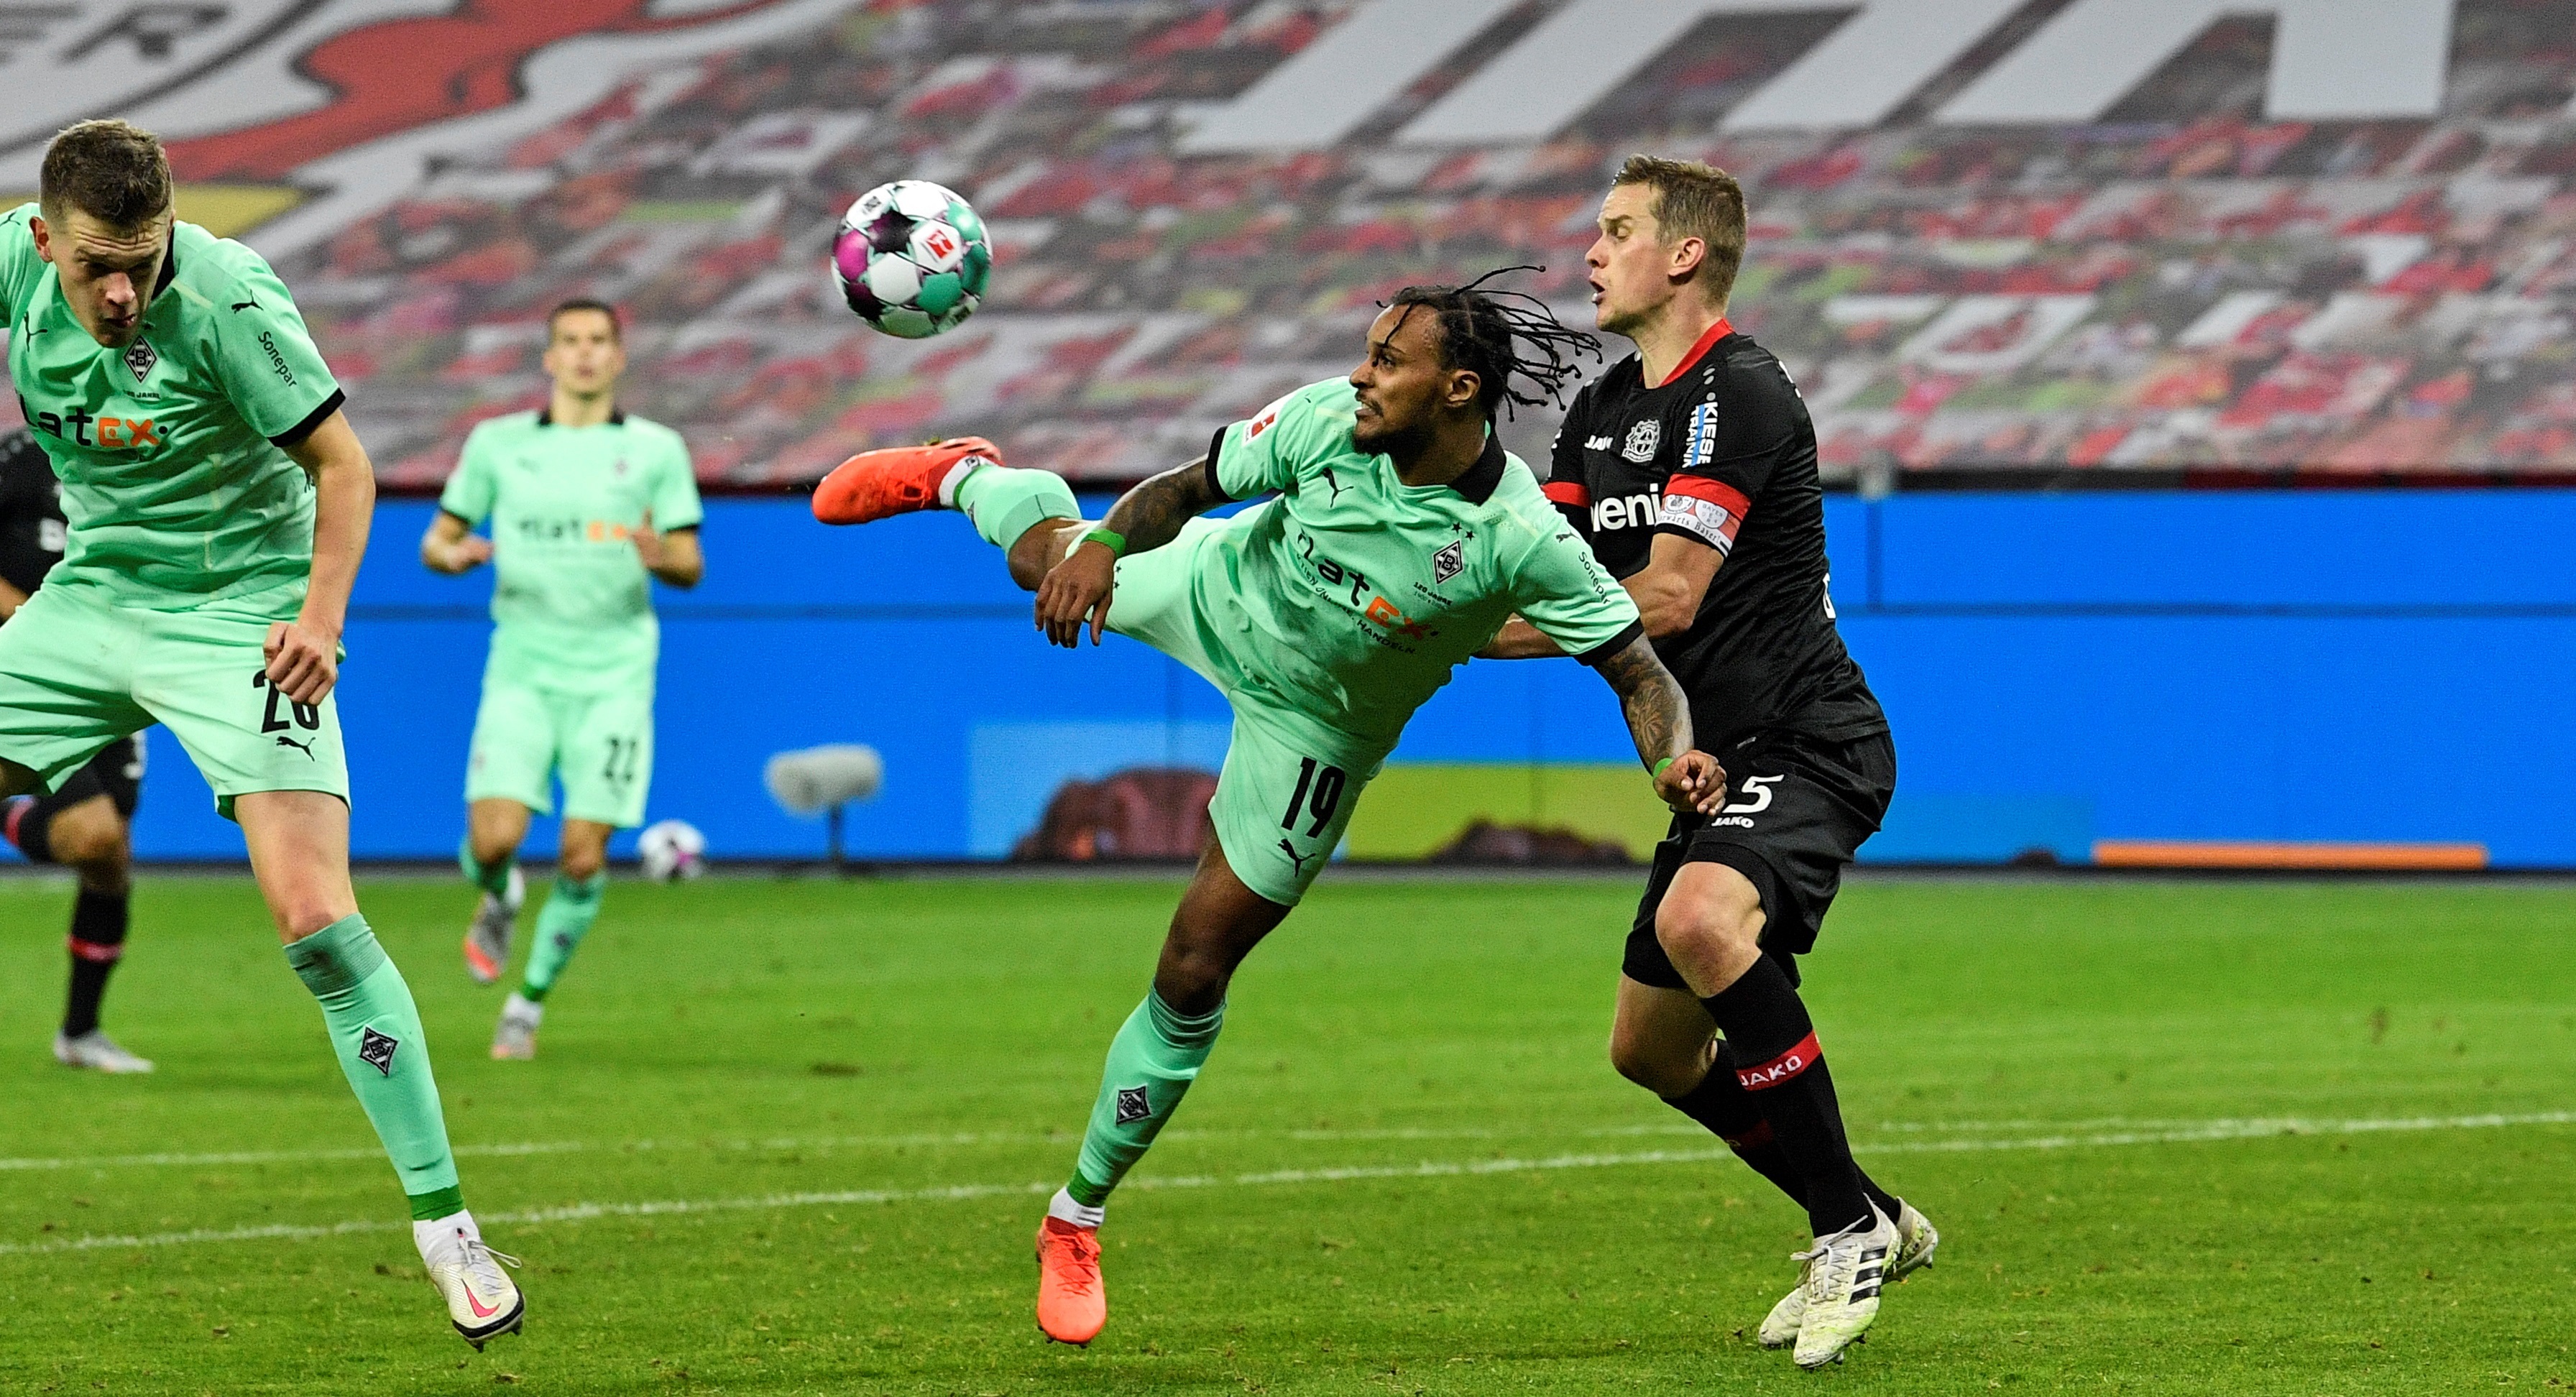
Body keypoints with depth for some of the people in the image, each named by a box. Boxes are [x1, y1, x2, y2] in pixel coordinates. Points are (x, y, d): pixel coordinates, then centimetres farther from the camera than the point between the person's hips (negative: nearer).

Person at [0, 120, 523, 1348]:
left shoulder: (225, 302, -24)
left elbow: (342, 463, -16)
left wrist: (321, 615, -27)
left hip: (242, 617, -5)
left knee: (316, 920, -17)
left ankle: (443, 1222, -10)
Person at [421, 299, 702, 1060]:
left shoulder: (657, 450, 5)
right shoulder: (498, 443, 7)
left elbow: (691, 567, 6)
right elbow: (437, 538, 12)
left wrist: (662, 558, -18)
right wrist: (453, 555, -12)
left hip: (614, 676, 0)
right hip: (522, 671, 0)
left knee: (584, 856, -6)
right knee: (494, 837, -16)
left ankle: (531, 1000, 14)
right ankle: (498, 902, 21)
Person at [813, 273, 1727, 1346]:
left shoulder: (1521, 541, -34)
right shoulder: (1329, 423, -27)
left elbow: (1636, 665, -27)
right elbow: (1188, 485, -13)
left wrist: (1673, 756, -47)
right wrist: (1102, 546, -30)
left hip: (1307, 730, -2)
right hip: (1225, 591, 2)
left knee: (1193, 976, -1)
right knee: (1044, 559, 25)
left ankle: (1079, 1218, 18)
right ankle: (966, 477, 64)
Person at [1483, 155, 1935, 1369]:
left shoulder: (1738, 392, -16)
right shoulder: (1602, 410, 14)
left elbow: (1667, 595, -21)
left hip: (1805, 748, -10)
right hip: (1721, 763, 10)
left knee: (1701, 919, -36)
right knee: (1650, 1046, 14)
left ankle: (1848, 1230, -24)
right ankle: (1867, 1227, 30)